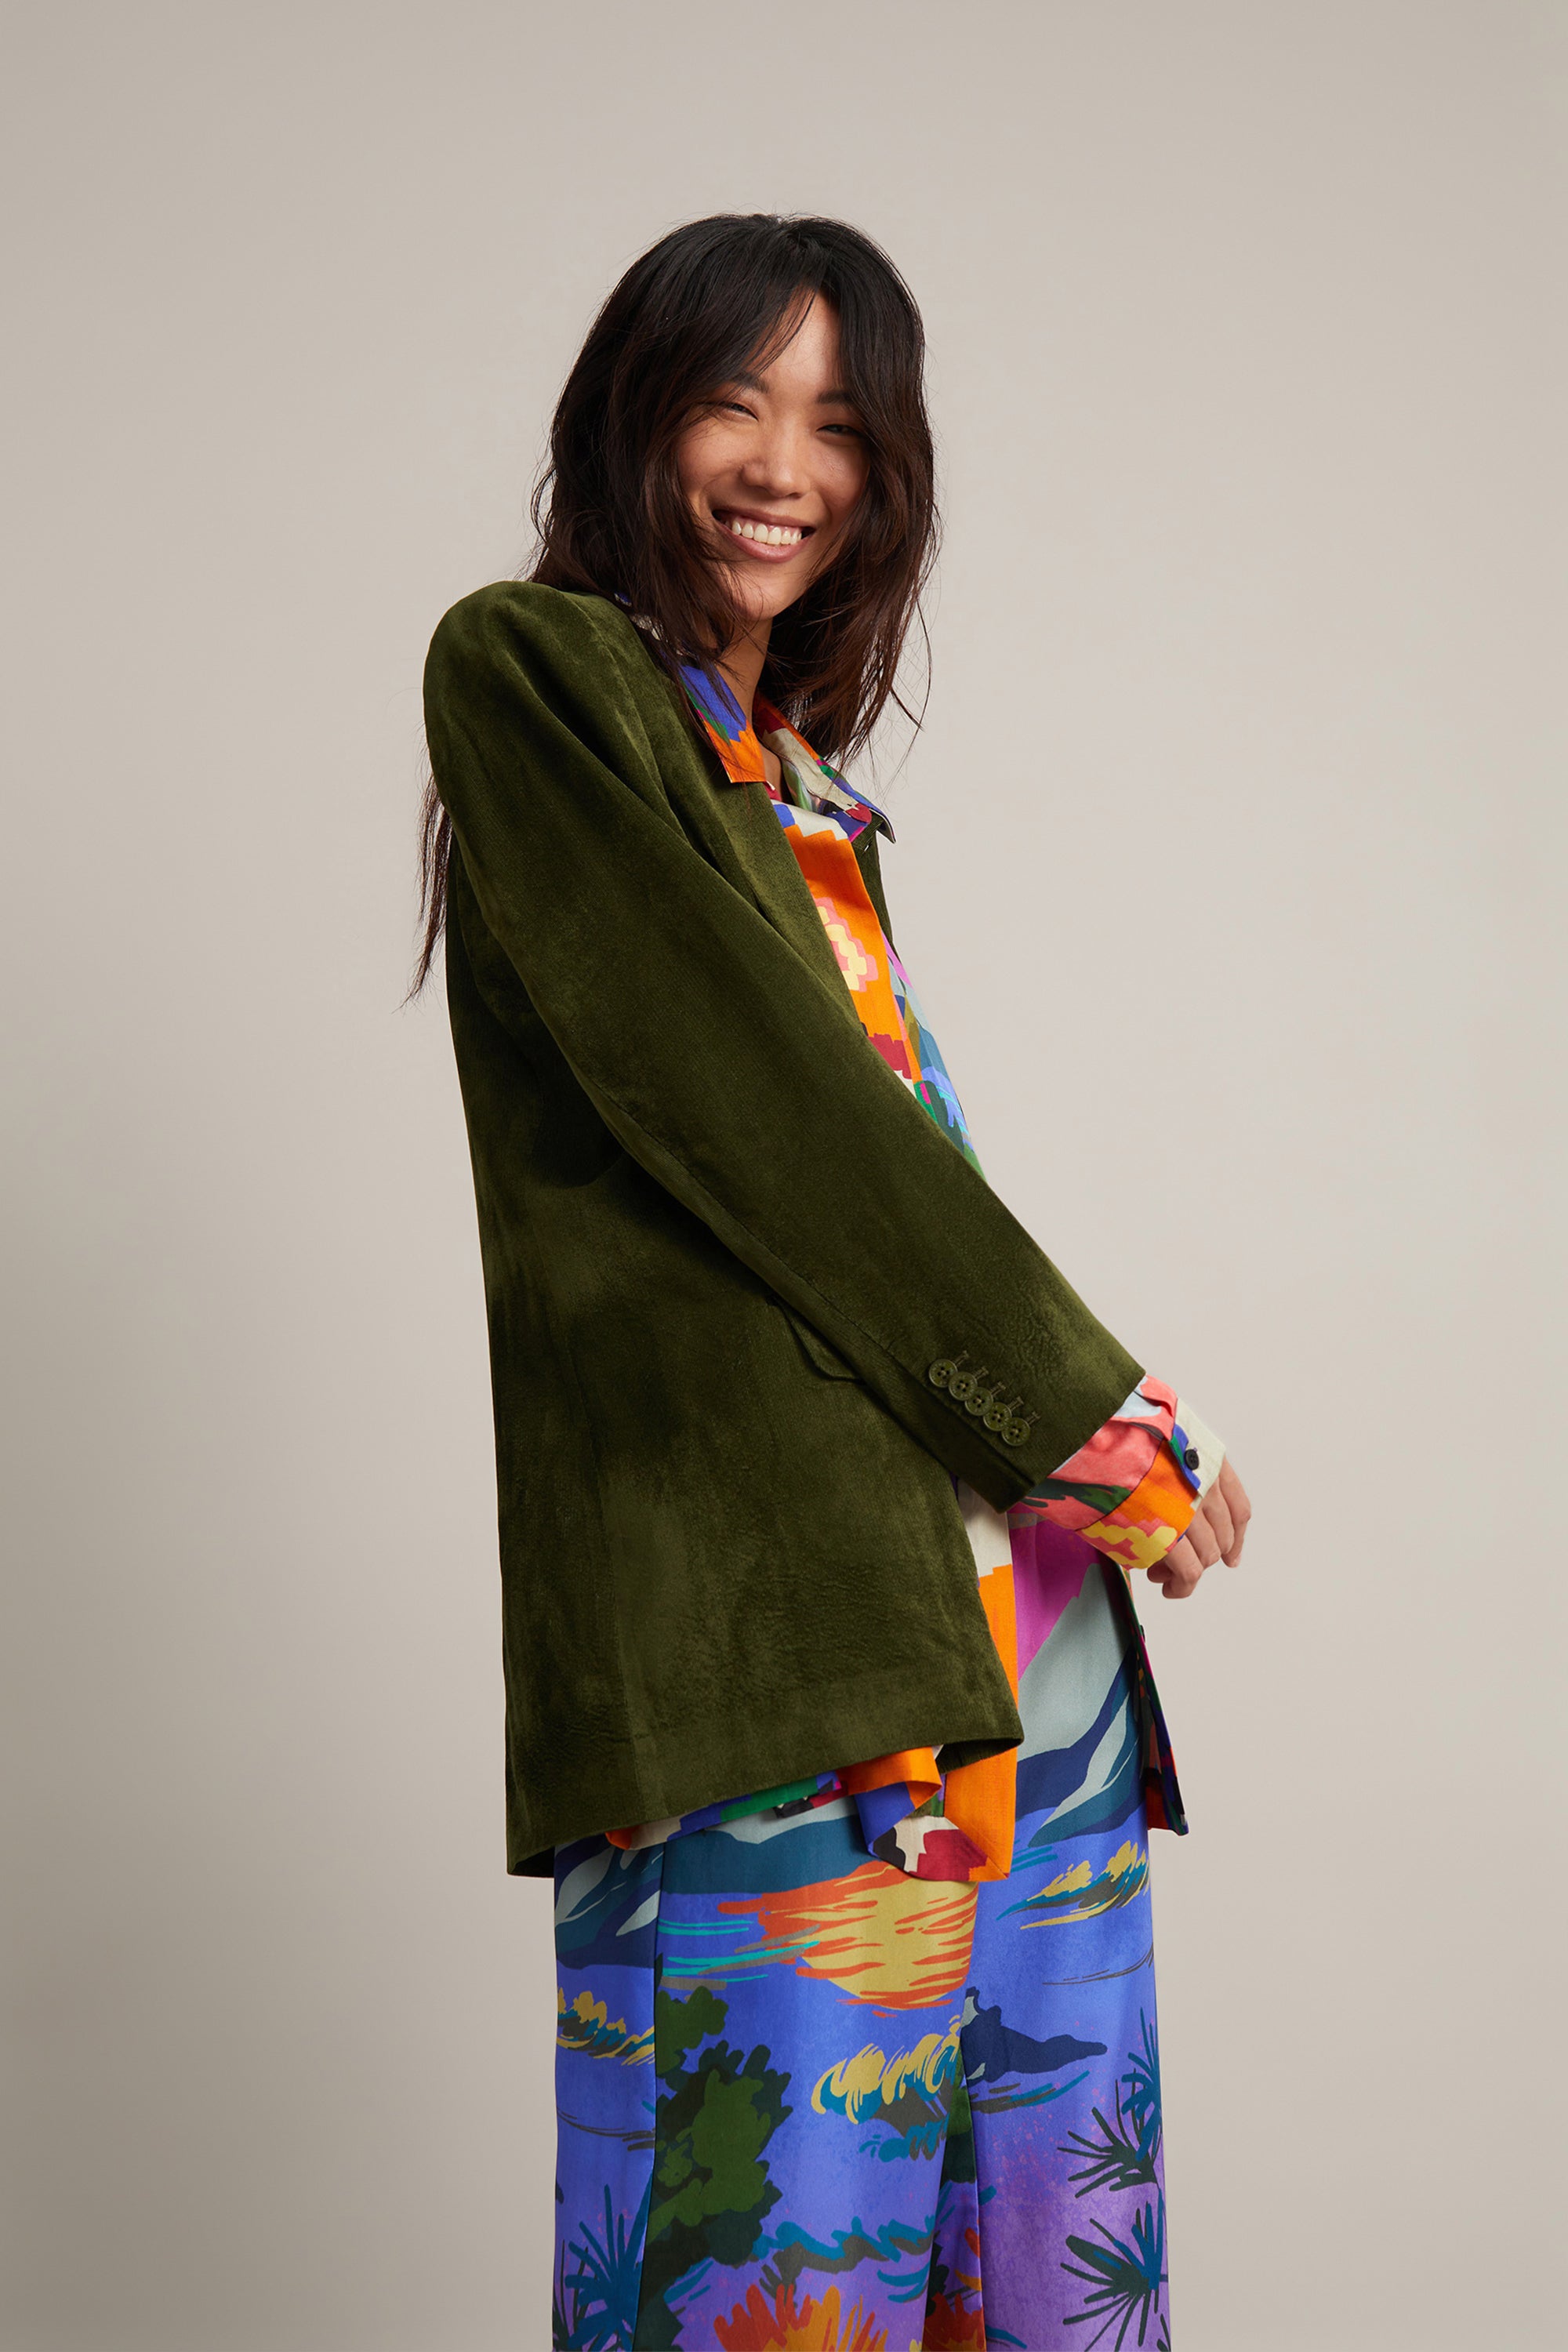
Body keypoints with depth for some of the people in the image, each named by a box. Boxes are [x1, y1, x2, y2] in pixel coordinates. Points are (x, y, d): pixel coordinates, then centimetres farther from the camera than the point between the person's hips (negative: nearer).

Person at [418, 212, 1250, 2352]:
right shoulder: (532, 673, 1)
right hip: (764, 1605, -7)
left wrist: (1112, 1429, 3)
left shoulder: (802, 788, 24)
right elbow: (742, 1093, -9)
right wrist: (1087, 1412, -5)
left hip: (1008, 1619, 7)